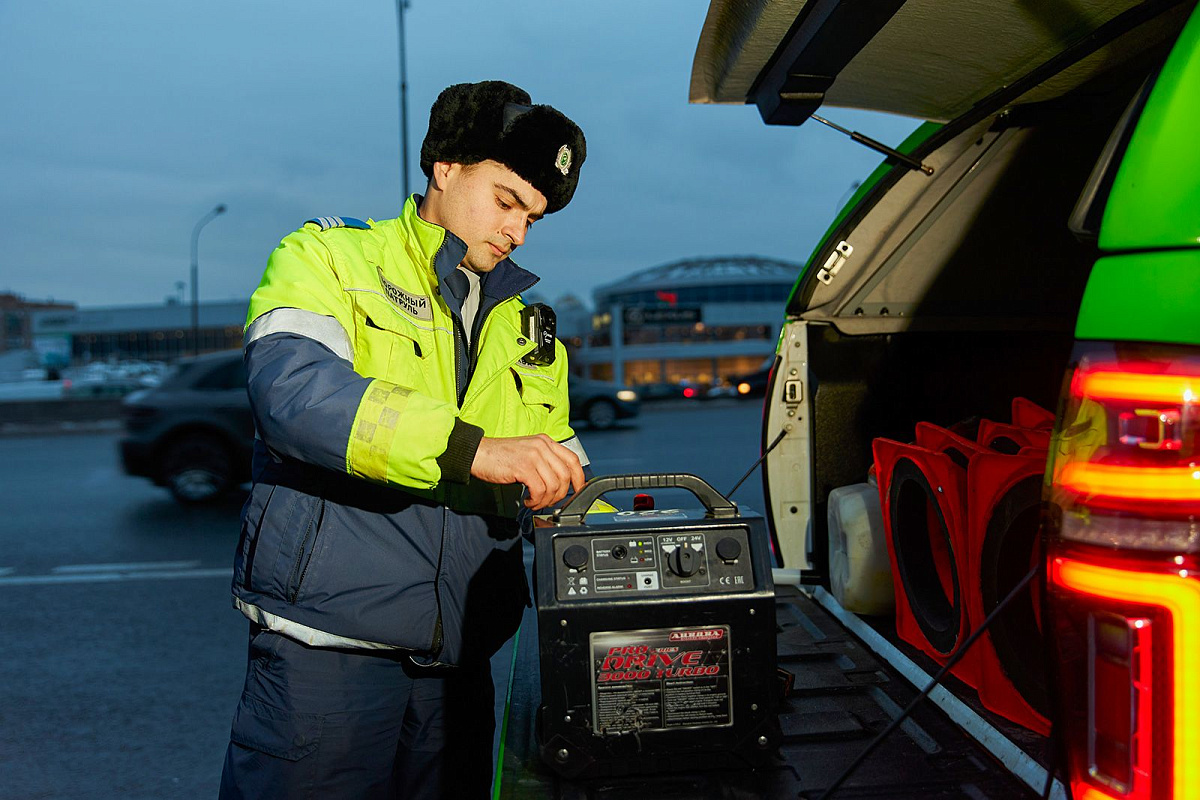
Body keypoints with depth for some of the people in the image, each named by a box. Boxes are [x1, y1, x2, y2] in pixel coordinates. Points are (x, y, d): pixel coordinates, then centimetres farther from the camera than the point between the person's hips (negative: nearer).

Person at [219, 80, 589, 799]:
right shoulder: (329, 257, 0)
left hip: (459, 662, 6)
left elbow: (562, 478, 23)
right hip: (325, 649, -5)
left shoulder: (526, 333, 19)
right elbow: (293, 389, -21)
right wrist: (473, 449, -28)